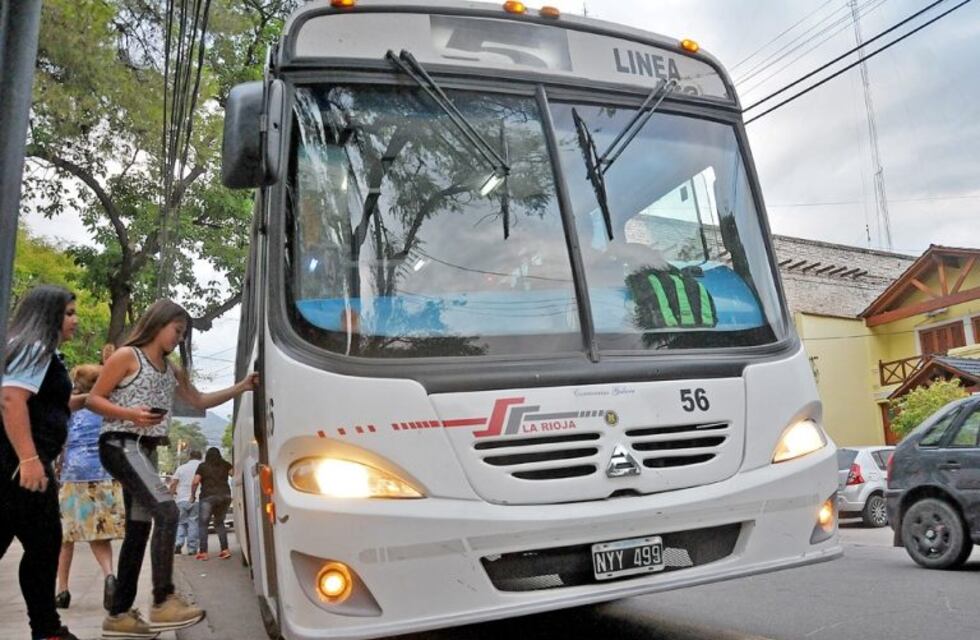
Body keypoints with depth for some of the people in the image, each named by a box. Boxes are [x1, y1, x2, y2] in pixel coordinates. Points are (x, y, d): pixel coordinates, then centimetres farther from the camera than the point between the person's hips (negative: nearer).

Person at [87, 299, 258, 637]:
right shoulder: (127, 356, -3)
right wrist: (131, 414, -20)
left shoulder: (173, 370, 18)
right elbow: (94, 399, -5)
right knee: (166, 512, -21)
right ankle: (163, 602, -19)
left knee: (139, 528, 7)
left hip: (144, 450, 9)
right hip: (121, 445, -8)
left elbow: (200, 400, 22)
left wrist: (241, 387, 12)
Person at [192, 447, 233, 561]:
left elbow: (195, 482, -3)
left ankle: (203, 552, -2)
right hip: (225, 496, 4)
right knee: (219, 523, 17)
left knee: (203, 524, 6)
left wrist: (192, 495, 8)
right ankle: (225, 550, 7)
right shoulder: (225, 465, 11)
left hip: (209, 497, -3)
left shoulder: (203, 466, 4)